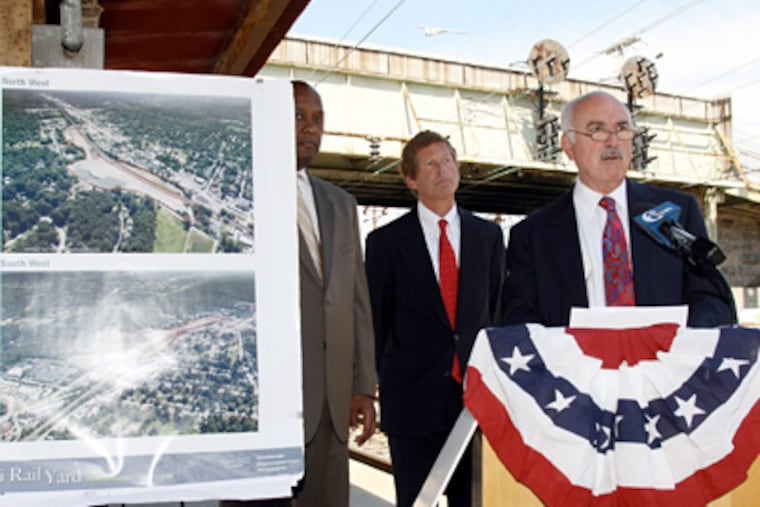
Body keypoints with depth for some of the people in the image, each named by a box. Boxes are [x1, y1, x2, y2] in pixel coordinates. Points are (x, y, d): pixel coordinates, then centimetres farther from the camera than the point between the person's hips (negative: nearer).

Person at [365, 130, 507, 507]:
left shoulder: (488, 235, 9)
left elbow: (499, 308, 12)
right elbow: (376, 321, 4)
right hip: (412, 400, -2)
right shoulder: (385, 241, 0)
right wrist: (386, 384, 4)